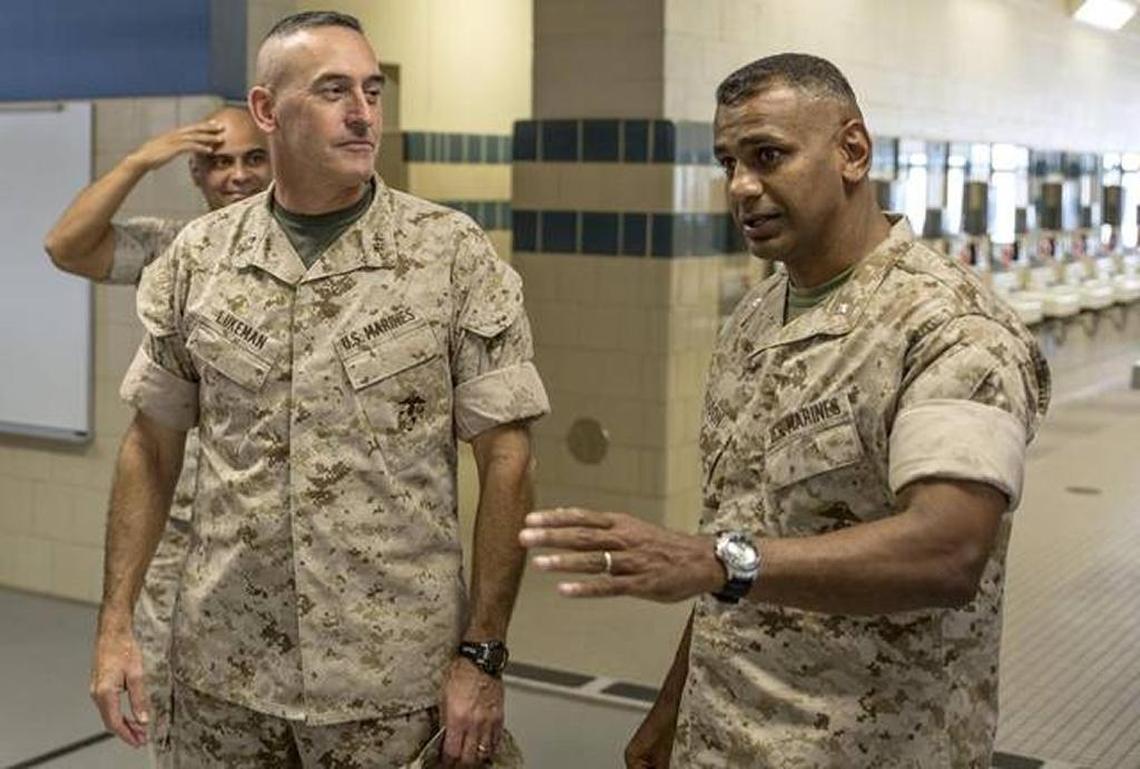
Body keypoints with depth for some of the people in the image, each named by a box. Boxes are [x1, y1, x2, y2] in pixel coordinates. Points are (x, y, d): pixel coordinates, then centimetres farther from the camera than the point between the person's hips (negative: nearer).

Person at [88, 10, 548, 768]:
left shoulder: (455, 257, -8)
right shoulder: (198, 258, 1)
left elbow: (505, 457, -7)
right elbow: (152, 443, 8)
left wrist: (482, 653, -10)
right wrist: (117, 621, 4)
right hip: (223, 670, 3)